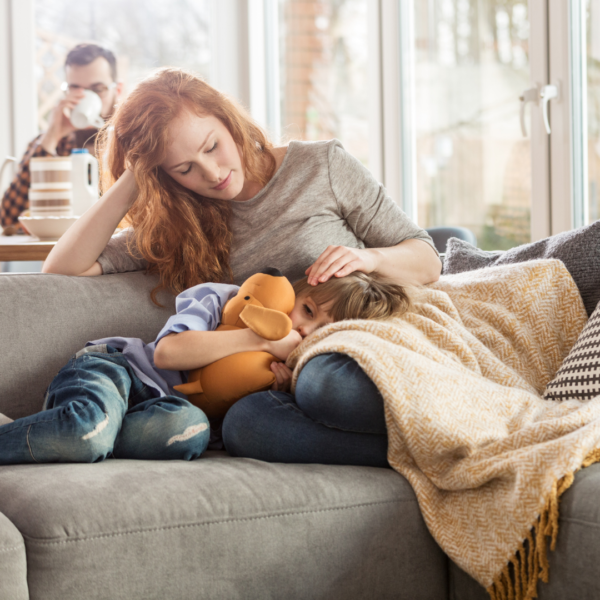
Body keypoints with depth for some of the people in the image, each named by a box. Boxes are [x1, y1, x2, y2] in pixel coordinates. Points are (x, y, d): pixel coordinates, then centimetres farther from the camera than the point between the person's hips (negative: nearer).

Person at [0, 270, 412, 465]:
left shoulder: (296, 371, 14)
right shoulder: (224, 299, 1)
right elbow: (168, 351, -16)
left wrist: (282, 390, -16)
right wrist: (262, 338, -14)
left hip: (163, 405, 4)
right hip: (112, 367, -4)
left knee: (192, 430, -37)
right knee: (88, 431, -42)